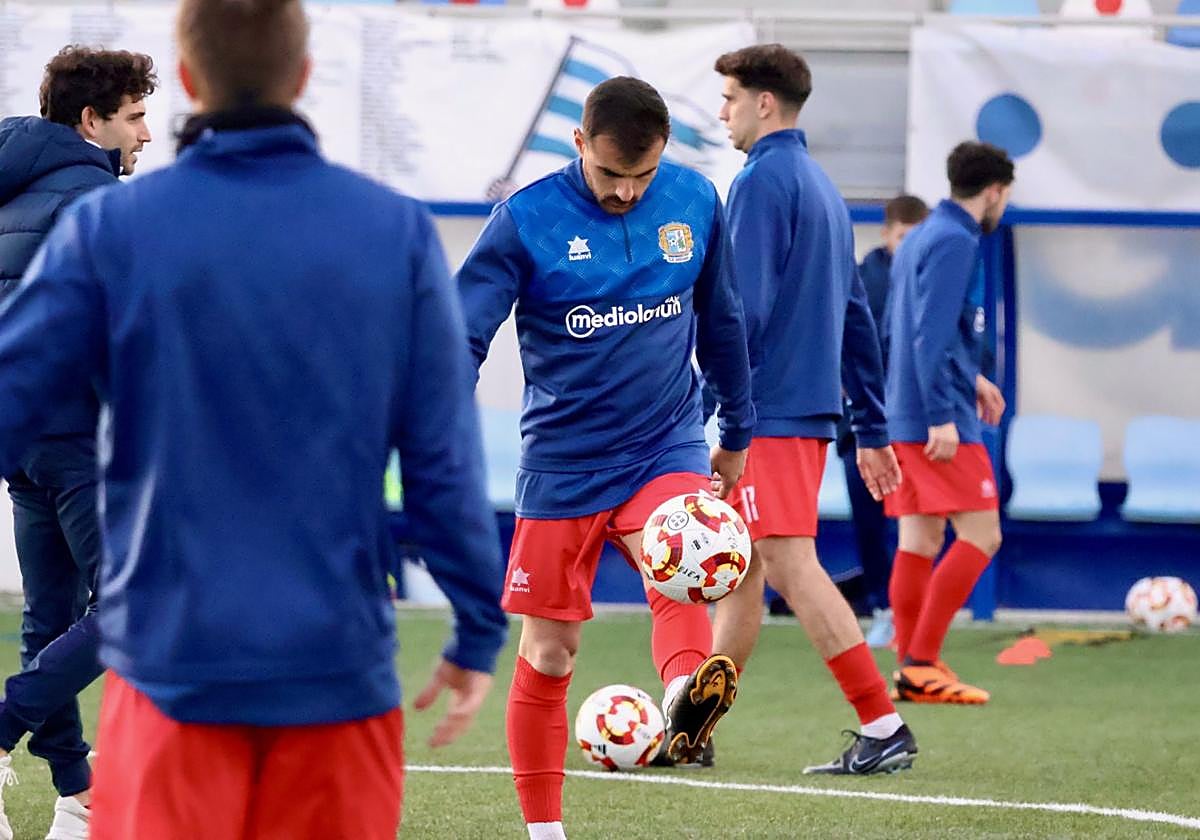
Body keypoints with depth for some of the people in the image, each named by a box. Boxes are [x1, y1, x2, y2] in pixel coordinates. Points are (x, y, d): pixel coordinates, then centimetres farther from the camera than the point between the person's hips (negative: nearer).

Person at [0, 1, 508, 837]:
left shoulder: (108, 229, -5)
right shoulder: (398, 233, -1)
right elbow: (446, 460, -1)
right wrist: (478, 632, 9)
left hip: (173, 664, -1)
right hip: (339, 665, 1)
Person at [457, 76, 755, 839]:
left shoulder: (695, 202, -1)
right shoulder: (526, 219, -12)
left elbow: (722, 321, 14)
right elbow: (460, 339, -10)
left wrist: (737, 435, 21)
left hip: (667, 450, 1)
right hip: (562, 466, -1)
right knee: (547, 654, 5)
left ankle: (686, 700, -58)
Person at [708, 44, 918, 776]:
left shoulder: (763, 180, -10)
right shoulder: (824, 187, 18)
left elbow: (744, 307, -18)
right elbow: (857, 319, 20)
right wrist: (873, 430, 22)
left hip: (769, 411, -10)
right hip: (814, 408, 10)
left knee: (793, 565, -11)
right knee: (740, 570, 13)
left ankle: (885, 728, -14)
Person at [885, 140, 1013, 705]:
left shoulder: (921, 239, 17)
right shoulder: (955, 242, -13)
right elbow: (932, 336, -20)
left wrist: (969, 378, 30)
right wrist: (943, 416, -22)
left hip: (904, 419, 10)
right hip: (938, 420, -10)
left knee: (921, 540, 9)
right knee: (981, 535, -7)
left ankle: (912, 669, 8)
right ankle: (921, 662, -10)